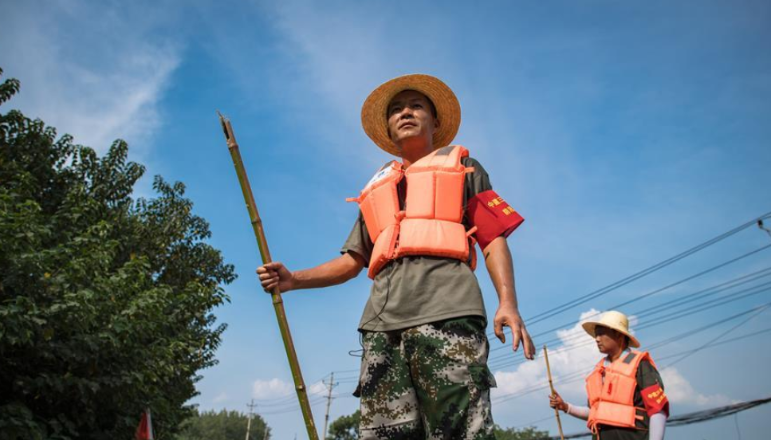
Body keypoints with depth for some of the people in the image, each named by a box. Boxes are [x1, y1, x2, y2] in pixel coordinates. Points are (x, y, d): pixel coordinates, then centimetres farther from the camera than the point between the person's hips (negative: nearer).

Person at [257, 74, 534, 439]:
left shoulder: (462, 167, 22)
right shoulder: (377, 186, 32)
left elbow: (493, 238, 10)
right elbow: (352, 260, 27)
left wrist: (507, 301, -7)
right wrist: (294, 279, 11)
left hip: (446, 312, -3)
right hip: (383, 320, 4)